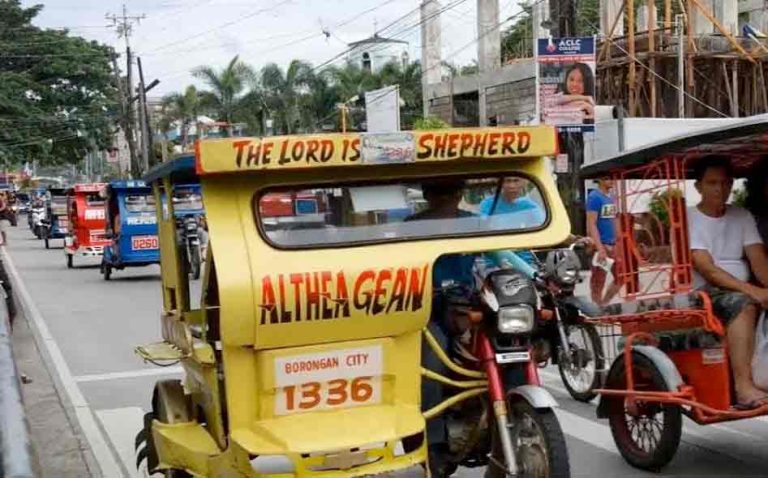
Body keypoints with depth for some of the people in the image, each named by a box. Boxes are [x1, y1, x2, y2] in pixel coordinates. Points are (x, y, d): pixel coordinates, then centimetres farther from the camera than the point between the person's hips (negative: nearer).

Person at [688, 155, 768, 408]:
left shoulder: (742, 216, 15)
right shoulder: (688, 219, -2)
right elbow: (706, 269, -13)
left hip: (743, 291, 6)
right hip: (705, 293, -6)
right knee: (743, 305, -35)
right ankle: (743, 387, -41)